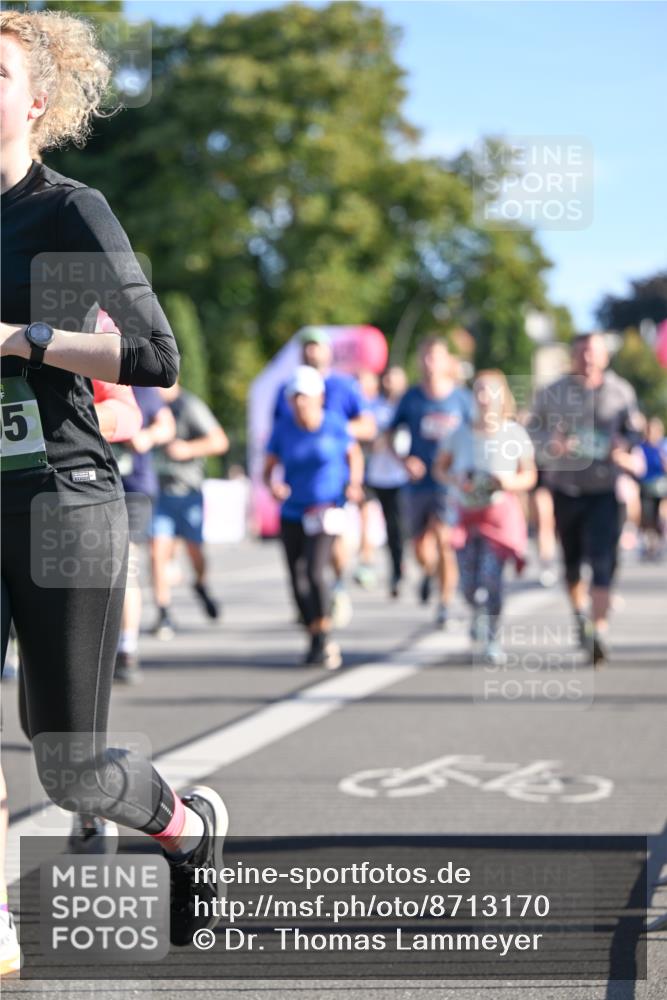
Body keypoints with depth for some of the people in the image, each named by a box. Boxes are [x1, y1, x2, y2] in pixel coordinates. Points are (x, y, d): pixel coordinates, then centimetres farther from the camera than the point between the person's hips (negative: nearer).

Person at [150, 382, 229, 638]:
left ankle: (201, 585, 40)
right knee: (159, 551, -9)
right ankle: (163, 616, -6)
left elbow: (220, 442, -12)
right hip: (159, 489, 3)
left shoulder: (190, 406, -11)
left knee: (194, 552, 7)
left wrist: (188, 449, -24)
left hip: (187, 490, -3)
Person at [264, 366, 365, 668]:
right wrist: (273, 484, -20)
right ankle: (316, 642, 20)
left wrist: (353, 485, -7)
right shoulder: (284, 427, -3)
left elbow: (355, 455, 9)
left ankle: (326, 640, -7)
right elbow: (268, 468, 1)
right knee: (298, 581, 4)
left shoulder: (335, 424, -7)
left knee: (315, 573, -20)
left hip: (325, 511, -3)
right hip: (292, 514, 4)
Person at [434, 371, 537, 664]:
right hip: (467, 513, 2)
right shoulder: (461, 434, 0)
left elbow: (529, 475, 4)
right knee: (469, 582, 3)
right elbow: (440, 467, 8)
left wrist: (508, 483, -17)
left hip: (501, 511, -2)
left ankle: (493, 639, 1)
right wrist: (456, 481, -12)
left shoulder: (515, 434, -2)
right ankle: (478, 613, 39)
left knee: (491, 576, -14)